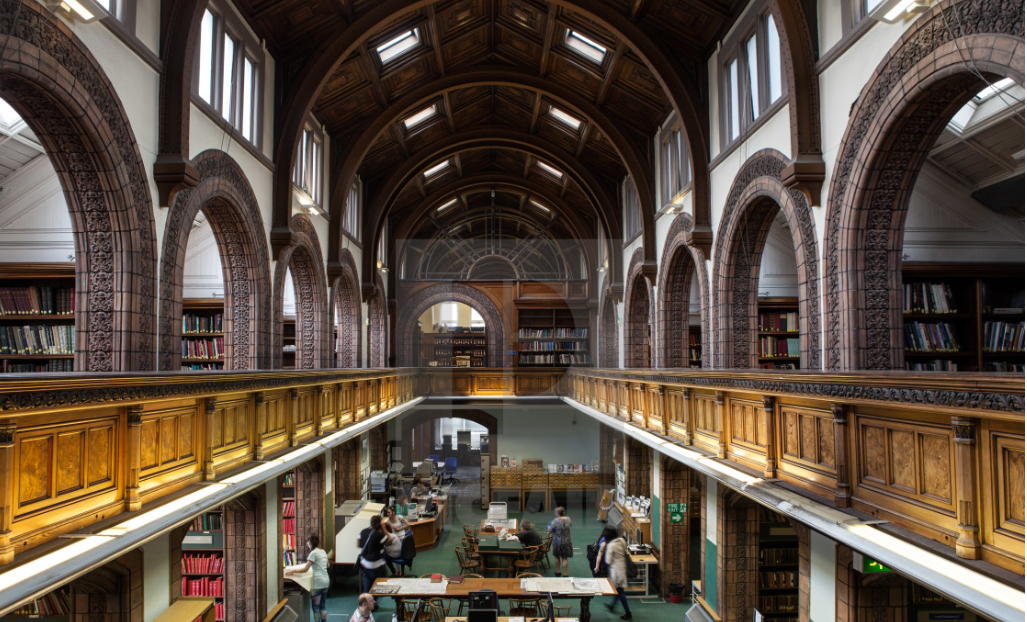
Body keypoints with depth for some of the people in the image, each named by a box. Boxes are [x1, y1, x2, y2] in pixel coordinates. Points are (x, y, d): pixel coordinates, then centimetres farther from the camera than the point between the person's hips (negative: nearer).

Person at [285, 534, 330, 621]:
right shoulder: (323, 551, 13)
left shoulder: (313, 553, -12)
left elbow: (305, 569, -15)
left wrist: (292, 571, -8)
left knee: (315, 606, 1)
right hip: (326, 581, 8)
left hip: (318, 583, -8)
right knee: (323, 605, 15)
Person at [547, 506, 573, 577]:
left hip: (557, 542, -3)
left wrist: (550, 526, 9)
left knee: (557, 557, 19)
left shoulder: (556, 521, -21)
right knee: (564, 558, 11)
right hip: (566, 542, 3)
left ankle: (558, 572, 28)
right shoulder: (568, 519, -7)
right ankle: (565, 574, 11)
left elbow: (550, 531, -15)